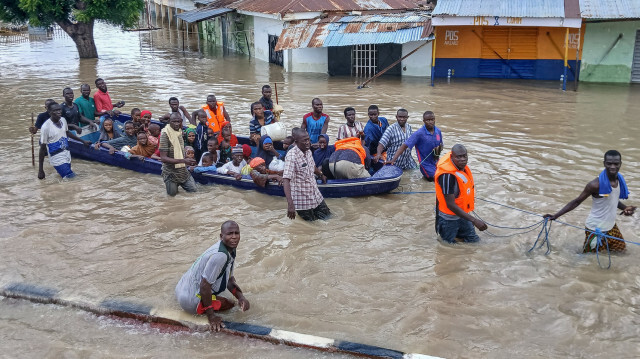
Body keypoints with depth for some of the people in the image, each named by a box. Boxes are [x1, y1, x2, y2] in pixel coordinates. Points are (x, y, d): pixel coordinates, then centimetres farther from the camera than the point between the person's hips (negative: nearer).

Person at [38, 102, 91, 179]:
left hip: (67, 155, 7)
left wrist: (83, 141, 30)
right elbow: (42, 148, -13)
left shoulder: (63, 120, 1)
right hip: (57, 159, -7)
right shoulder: (46, 127, -18)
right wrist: (40, 170, -12)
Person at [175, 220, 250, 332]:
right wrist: (211, 316, -20)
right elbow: (205, 285, -28)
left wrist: (241, 297, -5)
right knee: (229, 304, -1)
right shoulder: (220, 255, -29)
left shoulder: (230, 250, 1)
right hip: (191, 300, -9)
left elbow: (229, 280, 12)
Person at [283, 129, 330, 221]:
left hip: (316, 196, 7)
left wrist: (321, 175, 43)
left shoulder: (308, 151, 1)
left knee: (326, 217, 11)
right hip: (302, 200, -7)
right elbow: (286, 180, -33)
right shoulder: (292, 156, -24)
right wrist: (290, 204, -43)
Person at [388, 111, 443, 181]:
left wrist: (439, 150, -12)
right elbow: (404, 146, -23)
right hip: (426, 165, -6)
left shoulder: (438, 131, -2)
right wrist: (393, 160, -33)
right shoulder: (419, 134, -19)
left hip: (435, 162, 6)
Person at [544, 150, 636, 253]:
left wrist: (625, 208, -4)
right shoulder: (596, 184, -25)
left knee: (620, 249, 19)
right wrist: (556, 215, -23)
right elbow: (577, 201, -18)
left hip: (611, 226, 7)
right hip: (596, 229, -7)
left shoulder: (620, 180, -3)